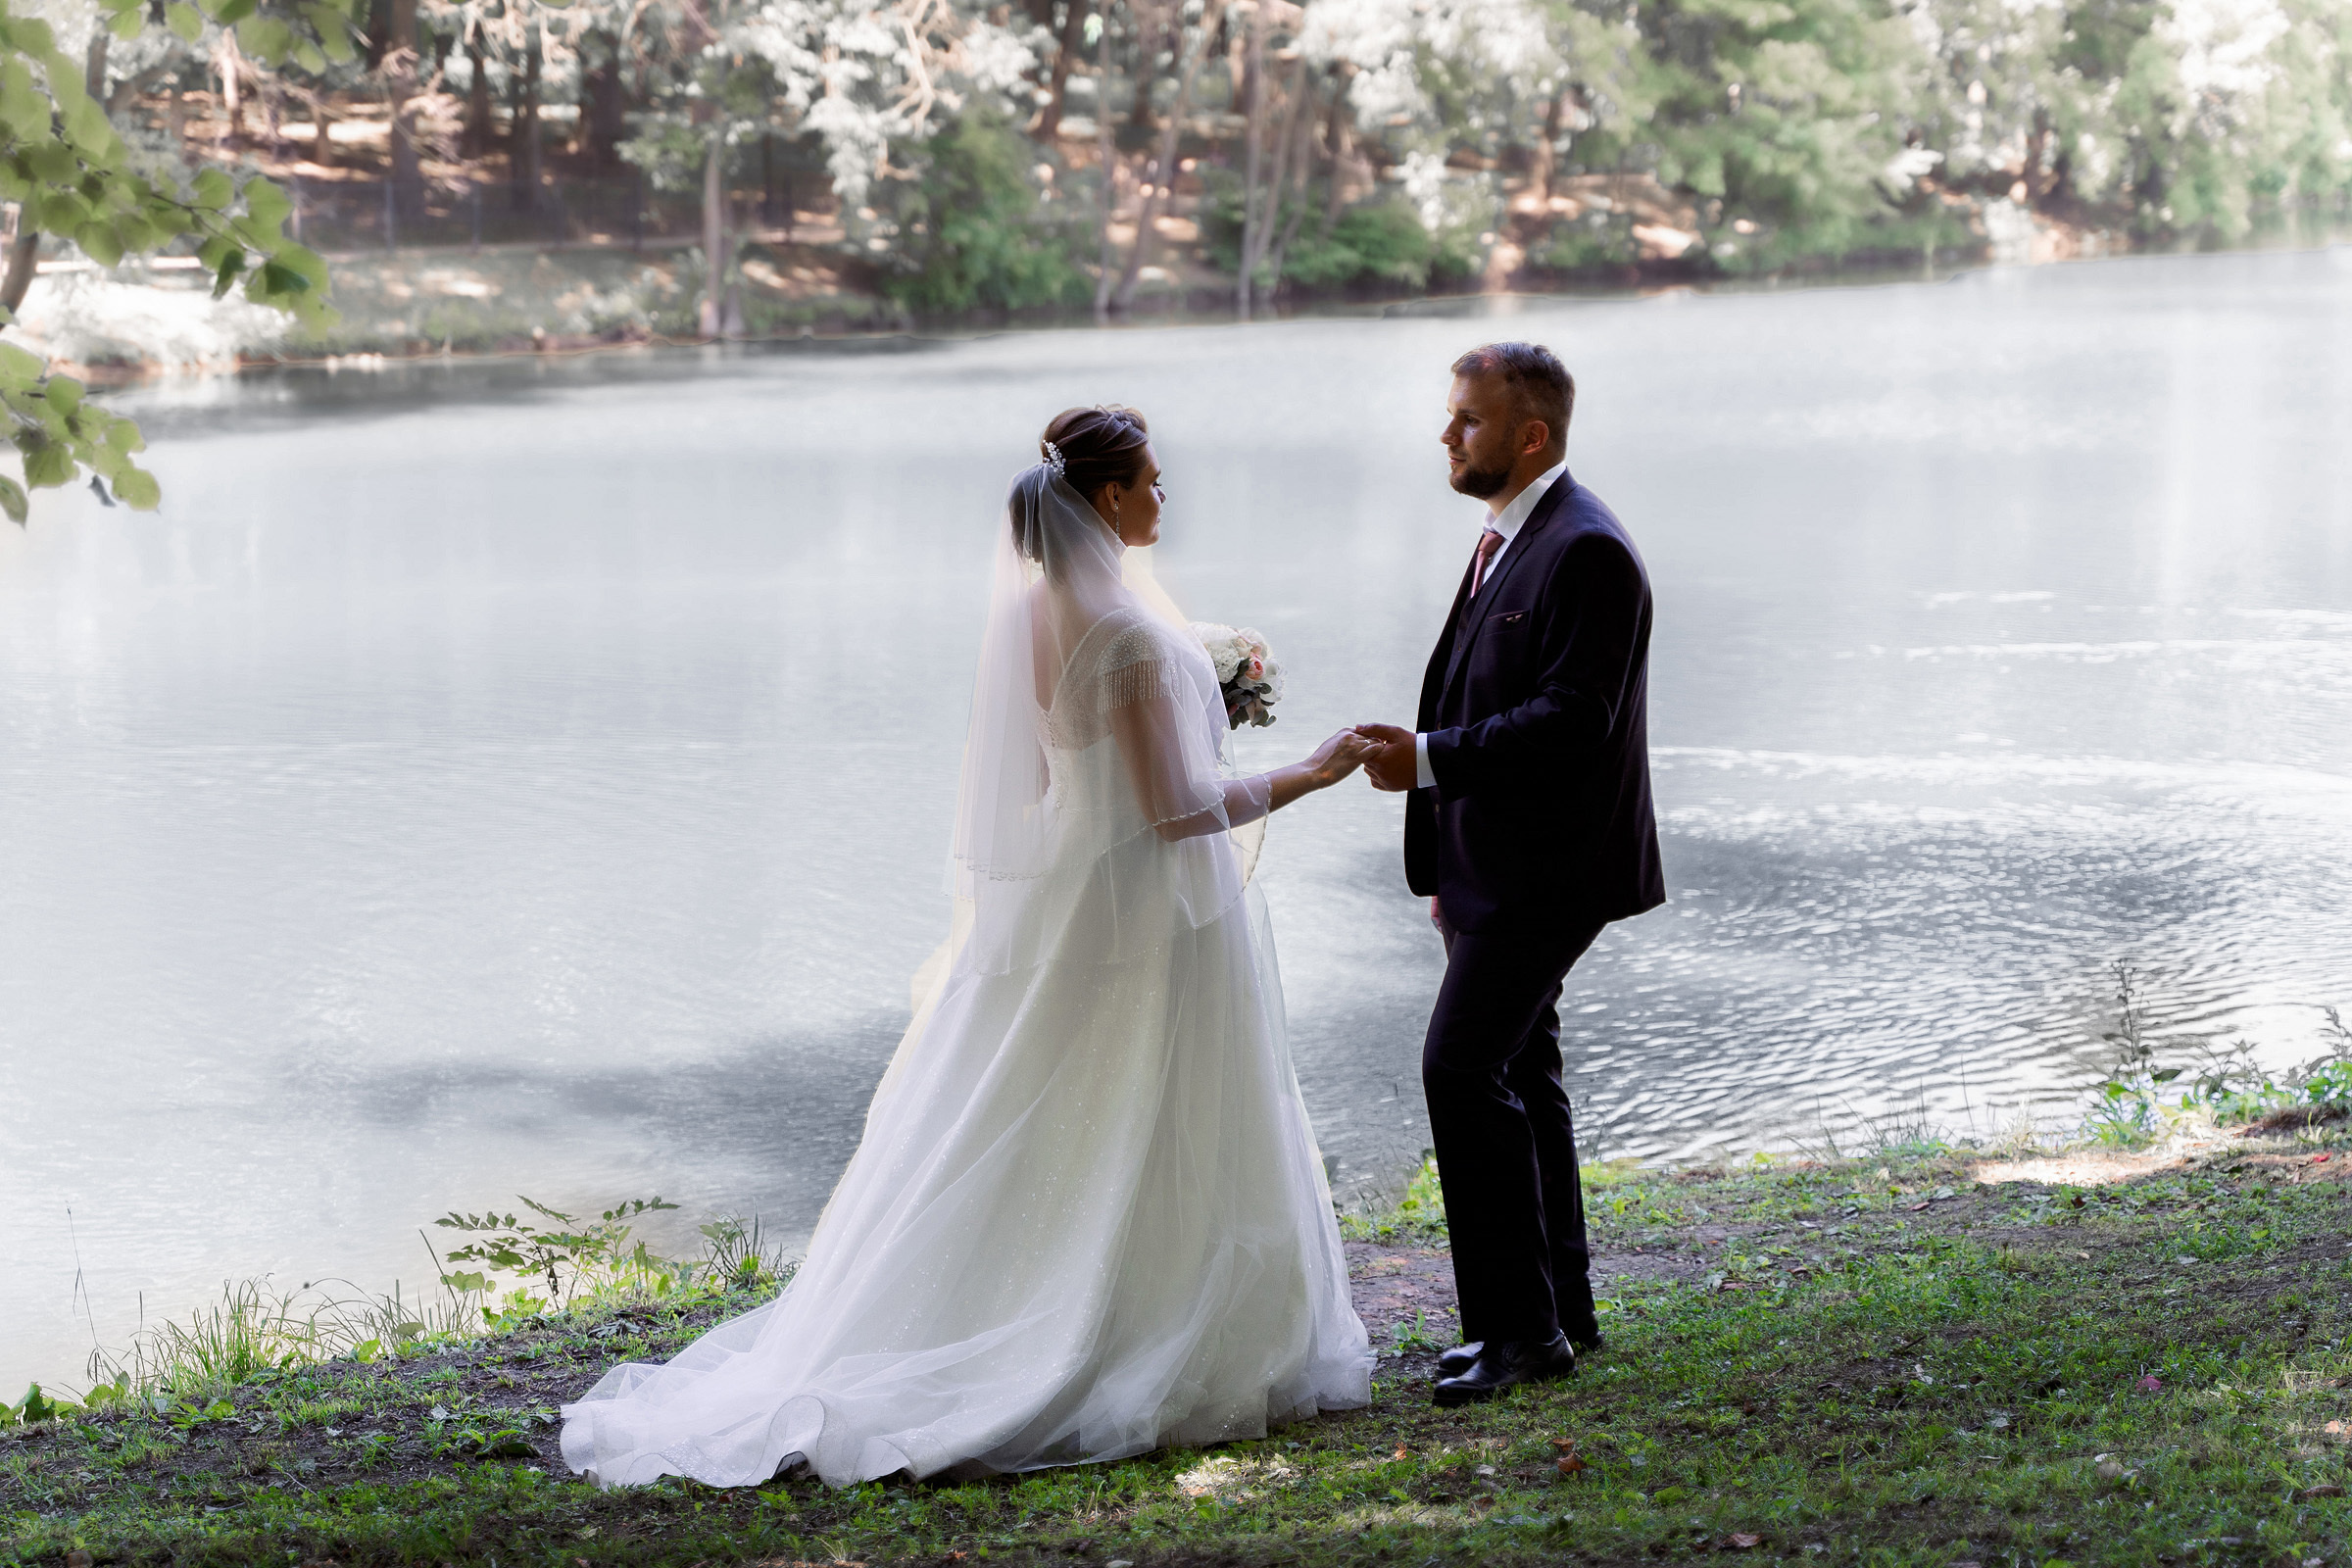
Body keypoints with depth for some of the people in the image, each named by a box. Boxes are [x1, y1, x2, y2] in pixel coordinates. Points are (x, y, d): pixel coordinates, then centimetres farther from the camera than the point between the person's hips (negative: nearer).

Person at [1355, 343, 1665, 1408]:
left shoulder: (1586, 552, -17)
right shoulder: (1508, 538, 14)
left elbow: (1569, 720, -25)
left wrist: (1429, 759, -26)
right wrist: (1449, 870, 20)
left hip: (1546, 869, -10)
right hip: (1497, 868, 10)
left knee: (1462, 1068, -14)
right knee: (1515, 1073, 14)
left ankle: (1520, 1323, -7)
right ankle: (1557, 1311, 23)